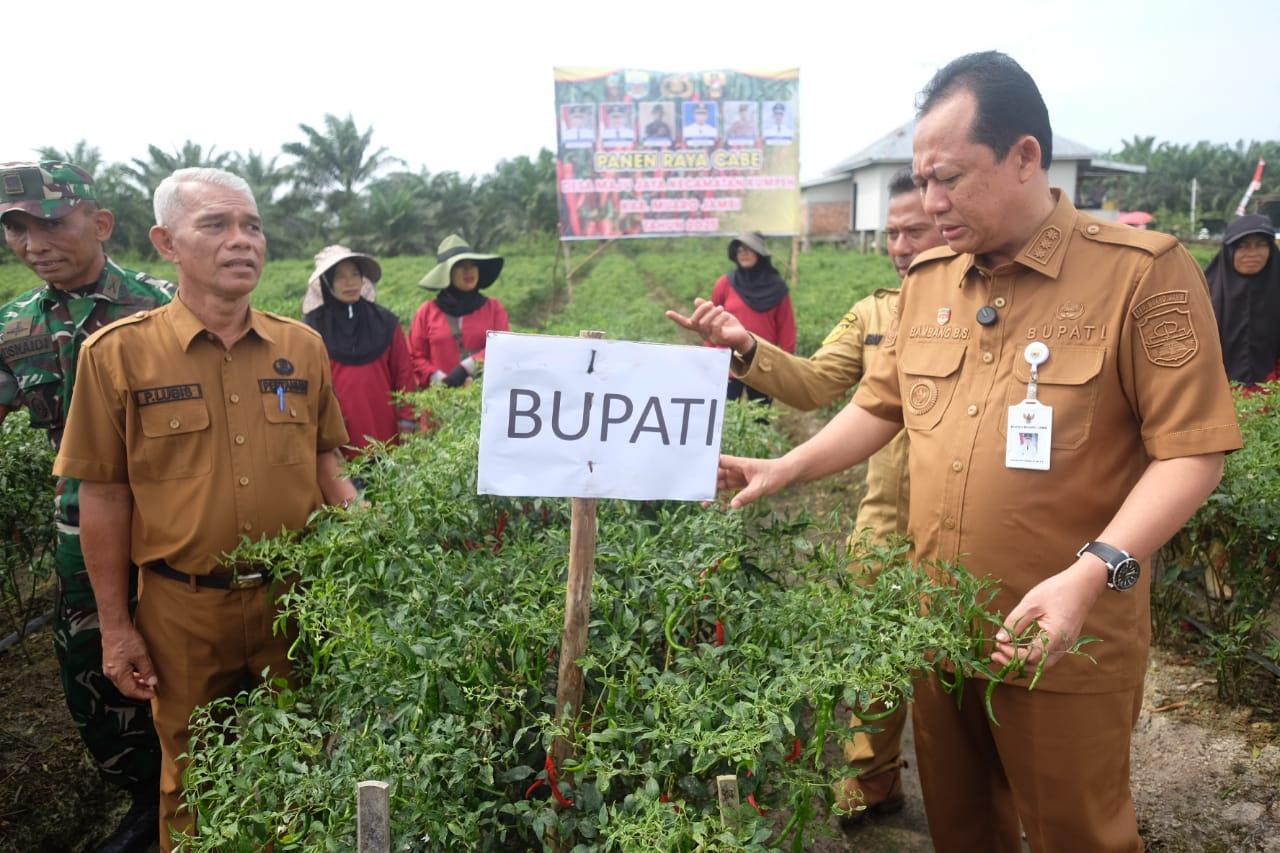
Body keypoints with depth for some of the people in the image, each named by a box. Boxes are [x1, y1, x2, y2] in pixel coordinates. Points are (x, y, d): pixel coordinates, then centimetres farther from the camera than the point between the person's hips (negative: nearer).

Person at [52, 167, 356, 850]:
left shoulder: (301, 346, 1)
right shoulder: (118, 353, -7)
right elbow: (104, 497, -4)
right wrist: (115, 627, -2)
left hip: (295, 593, 2)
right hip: (184, 608, -2)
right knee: (193, 777, 17)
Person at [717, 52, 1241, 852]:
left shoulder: (1144, 272, -13)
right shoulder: (926, 279, 5)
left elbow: (1190, 451, -15)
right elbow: (882, 406, 15)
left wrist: (1091, 574, -27)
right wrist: (783, 469, 5)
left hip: (1065, 642, -5)